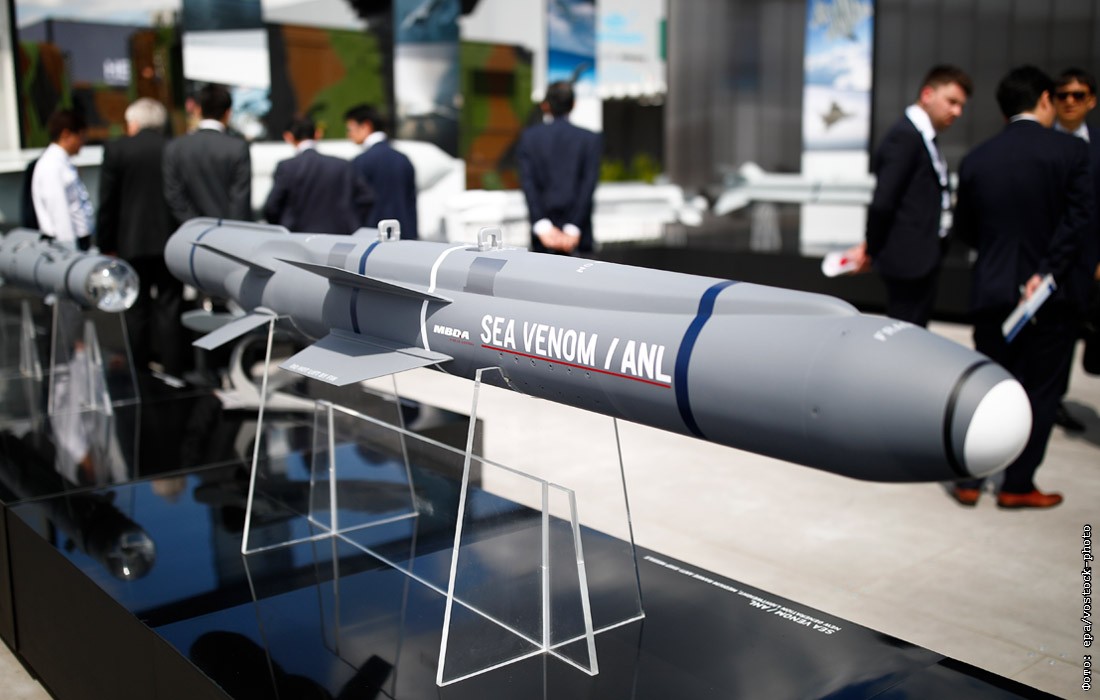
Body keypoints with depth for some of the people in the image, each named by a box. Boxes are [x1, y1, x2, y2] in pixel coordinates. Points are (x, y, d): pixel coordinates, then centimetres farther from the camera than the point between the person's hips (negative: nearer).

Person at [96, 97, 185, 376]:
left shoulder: (116, 149, -4)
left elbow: (107, 203, -2)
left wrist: (106, 244, 6)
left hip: (132, 243, -1)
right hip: (172, 243, 1)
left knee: (137, 310, 8)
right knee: (168, 309, 5)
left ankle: (140, 373, 14)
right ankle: (173, 371, 6)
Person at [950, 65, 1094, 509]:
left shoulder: (975, 160, 1)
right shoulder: (1070, 150, -8)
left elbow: (965, 230, 7)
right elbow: (1078, 219, -16)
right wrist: (1047, 271, -15)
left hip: (993, 290, 3)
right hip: (1054, 291, -3)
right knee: (1040, 390, 9)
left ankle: (969, 479, 15)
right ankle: (1017, 485, 14)